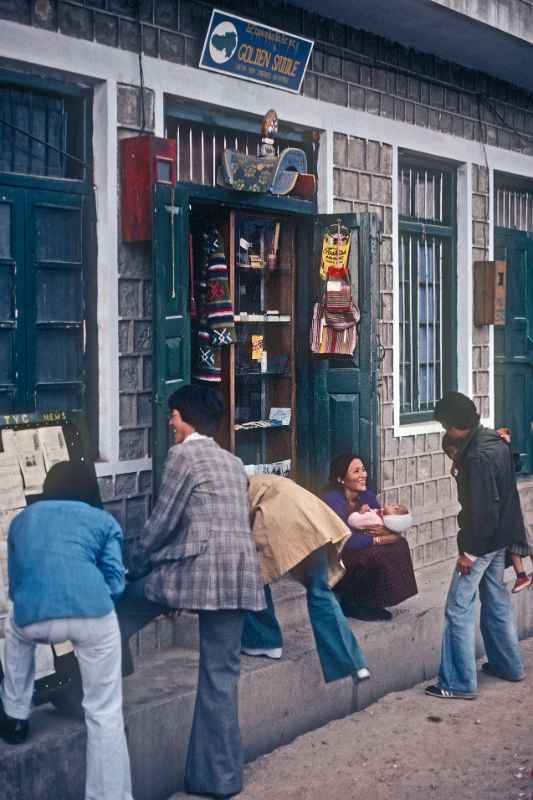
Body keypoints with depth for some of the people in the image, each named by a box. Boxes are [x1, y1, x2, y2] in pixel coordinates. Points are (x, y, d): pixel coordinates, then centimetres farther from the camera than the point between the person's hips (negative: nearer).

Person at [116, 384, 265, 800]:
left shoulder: (184, 455, -1)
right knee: (222, 674, 9)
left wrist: (135, 566, 9)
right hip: (240, 578, 7)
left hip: (196, 572, -7)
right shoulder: (234, 463, 21)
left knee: (120, 604, 14)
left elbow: (162, 521, -5)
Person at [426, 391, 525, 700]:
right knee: (496, 600, 21)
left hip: (483, 539, -10)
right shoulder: (495, 440, 5)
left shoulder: (478, 455, -25)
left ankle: (460, 683, -2)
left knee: (459, 610, -5)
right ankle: (509, 664, 33)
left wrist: (470, 551, -20)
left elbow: (482, 508, -25)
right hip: (500, 536, 10)